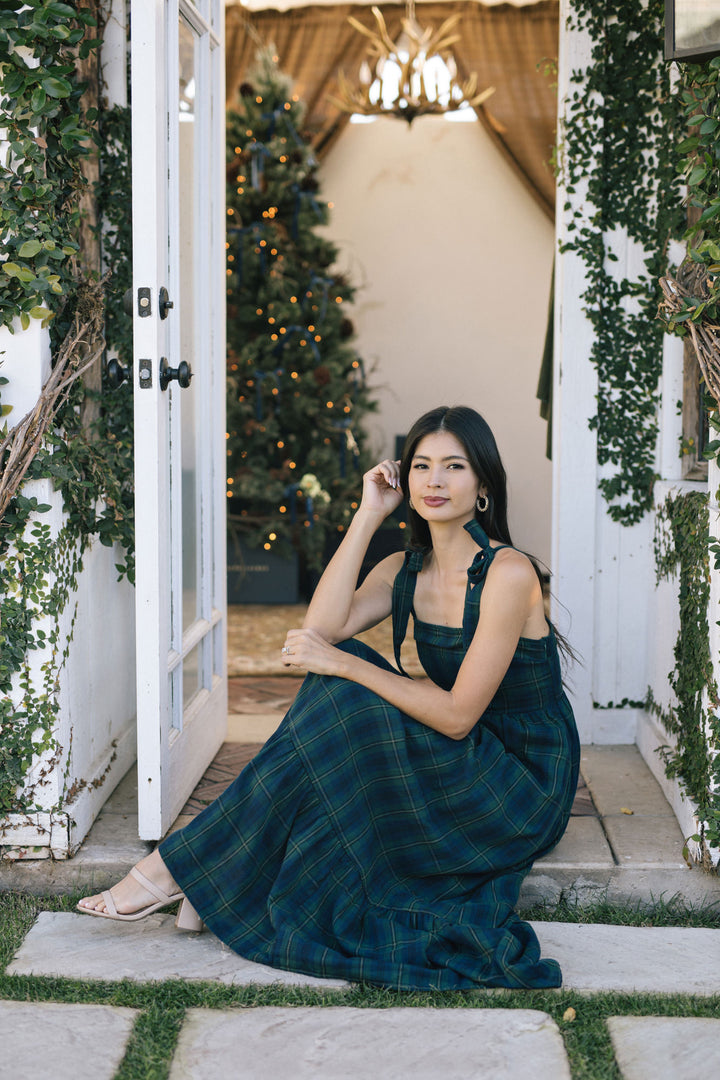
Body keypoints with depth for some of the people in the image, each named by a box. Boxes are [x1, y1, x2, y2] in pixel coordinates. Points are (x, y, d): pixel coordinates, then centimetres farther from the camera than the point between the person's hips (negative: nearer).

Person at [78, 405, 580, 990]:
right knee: (340, 675, -14)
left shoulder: (507, 573, -18)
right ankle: (224, 875, -13)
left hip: (526, 784, -7)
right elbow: (323, 628, -13)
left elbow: (457, 715, -22)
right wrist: (369, 516, -12)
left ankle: (183, 867, -11)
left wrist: (341, 665, -24)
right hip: (459, 765, 7)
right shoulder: (405, 571, 5)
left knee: (337, 712, -21)